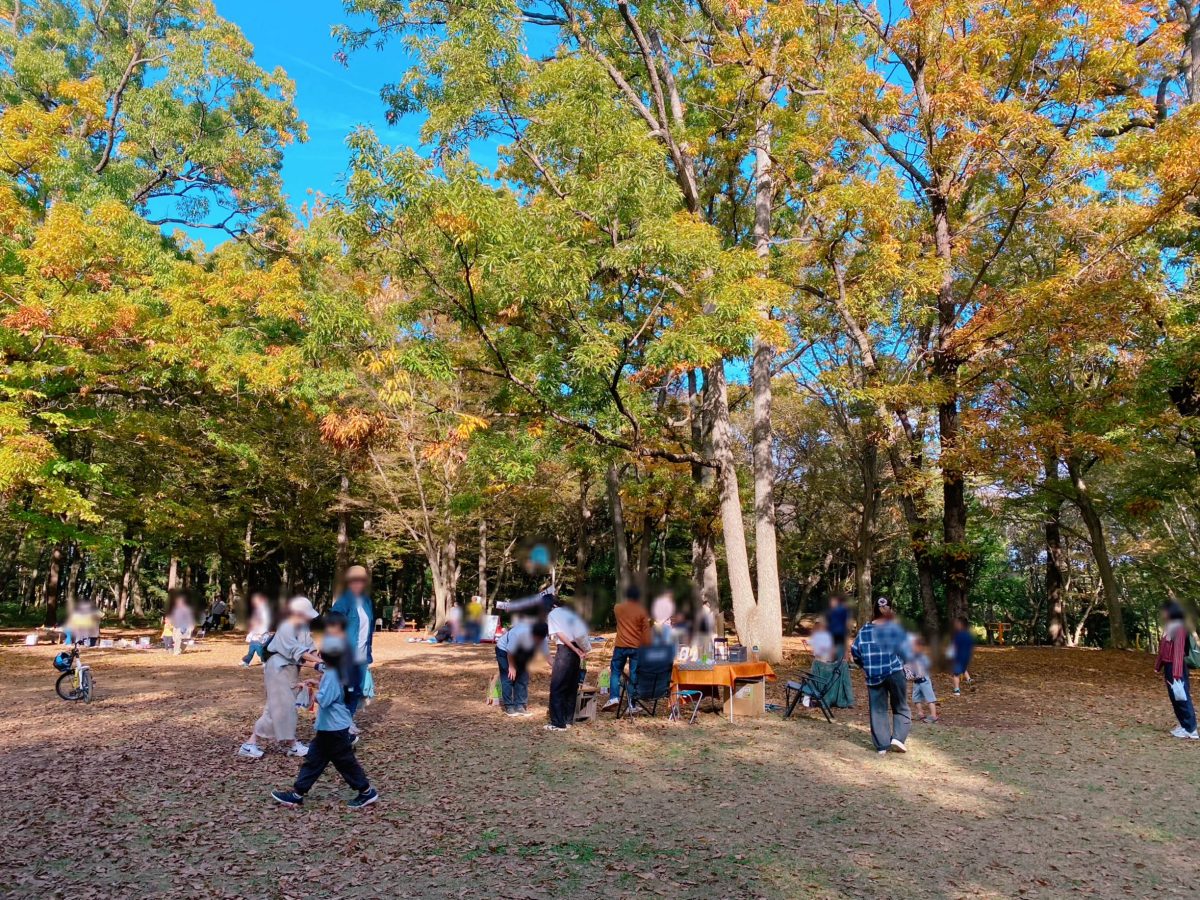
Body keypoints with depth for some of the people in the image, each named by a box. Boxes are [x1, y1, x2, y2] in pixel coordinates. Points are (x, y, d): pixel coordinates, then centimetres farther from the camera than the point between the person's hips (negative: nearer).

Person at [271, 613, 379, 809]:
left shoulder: (331, 675, -24)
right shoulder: (336, 671, 7)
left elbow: (324, 699, -29)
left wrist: (316, 694, -10)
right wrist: (319, 685, 9)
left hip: (334, 727, -10)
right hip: (329, 726, 10)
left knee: (345, 761, 2)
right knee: (313, 758, 15)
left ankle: (367, 792, 14)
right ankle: (297, 794, 23)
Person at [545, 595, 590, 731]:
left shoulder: (552, 614, 3)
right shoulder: (570, 612, 20)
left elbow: (560, 635, -10)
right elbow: (582, 632, 9)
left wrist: (576, 650, -11)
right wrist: (580, 650, 2)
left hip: (566, 649, -7)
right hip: (578, 649, 7)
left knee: (557, 687, -2)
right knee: (572, 687, 14)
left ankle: (558, 723, -3)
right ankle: (568, 720, 20)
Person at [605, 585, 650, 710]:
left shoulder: (618, 608, 2)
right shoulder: (642, 611, -4)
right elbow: (646, 631, -5)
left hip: (620, 646, 1)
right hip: (637, 647, -1)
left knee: (615, 672, 13)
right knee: (634, 675, 2)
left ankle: (614, 697, -3)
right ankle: (631, 704, 1)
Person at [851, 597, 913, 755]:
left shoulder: (864, 630, 5)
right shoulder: (897, 628, -3)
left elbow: (855, 650, 6)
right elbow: (908, 651, -5)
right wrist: (900, 662, 14)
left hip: (873, 675, 2)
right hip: (895, 672, -2)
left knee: (878, 710, 7)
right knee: (900, 708, 13)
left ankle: (882, 745, 6)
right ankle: (898, 737, -3)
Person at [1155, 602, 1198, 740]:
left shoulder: (1178, 628, -18)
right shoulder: (1169, 627, 12)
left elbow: (1178, 651, -23)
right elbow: (1163, 650, 16)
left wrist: (1177, 673, -27)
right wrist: (1158, 666, 18)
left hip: (1176, 667, -10)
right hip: (1168, 667, 10)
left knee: (1182, 698, -5)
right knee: (1175, 698, 15)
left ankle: (1191, 730, 0)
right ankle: (1184, 725, 24)